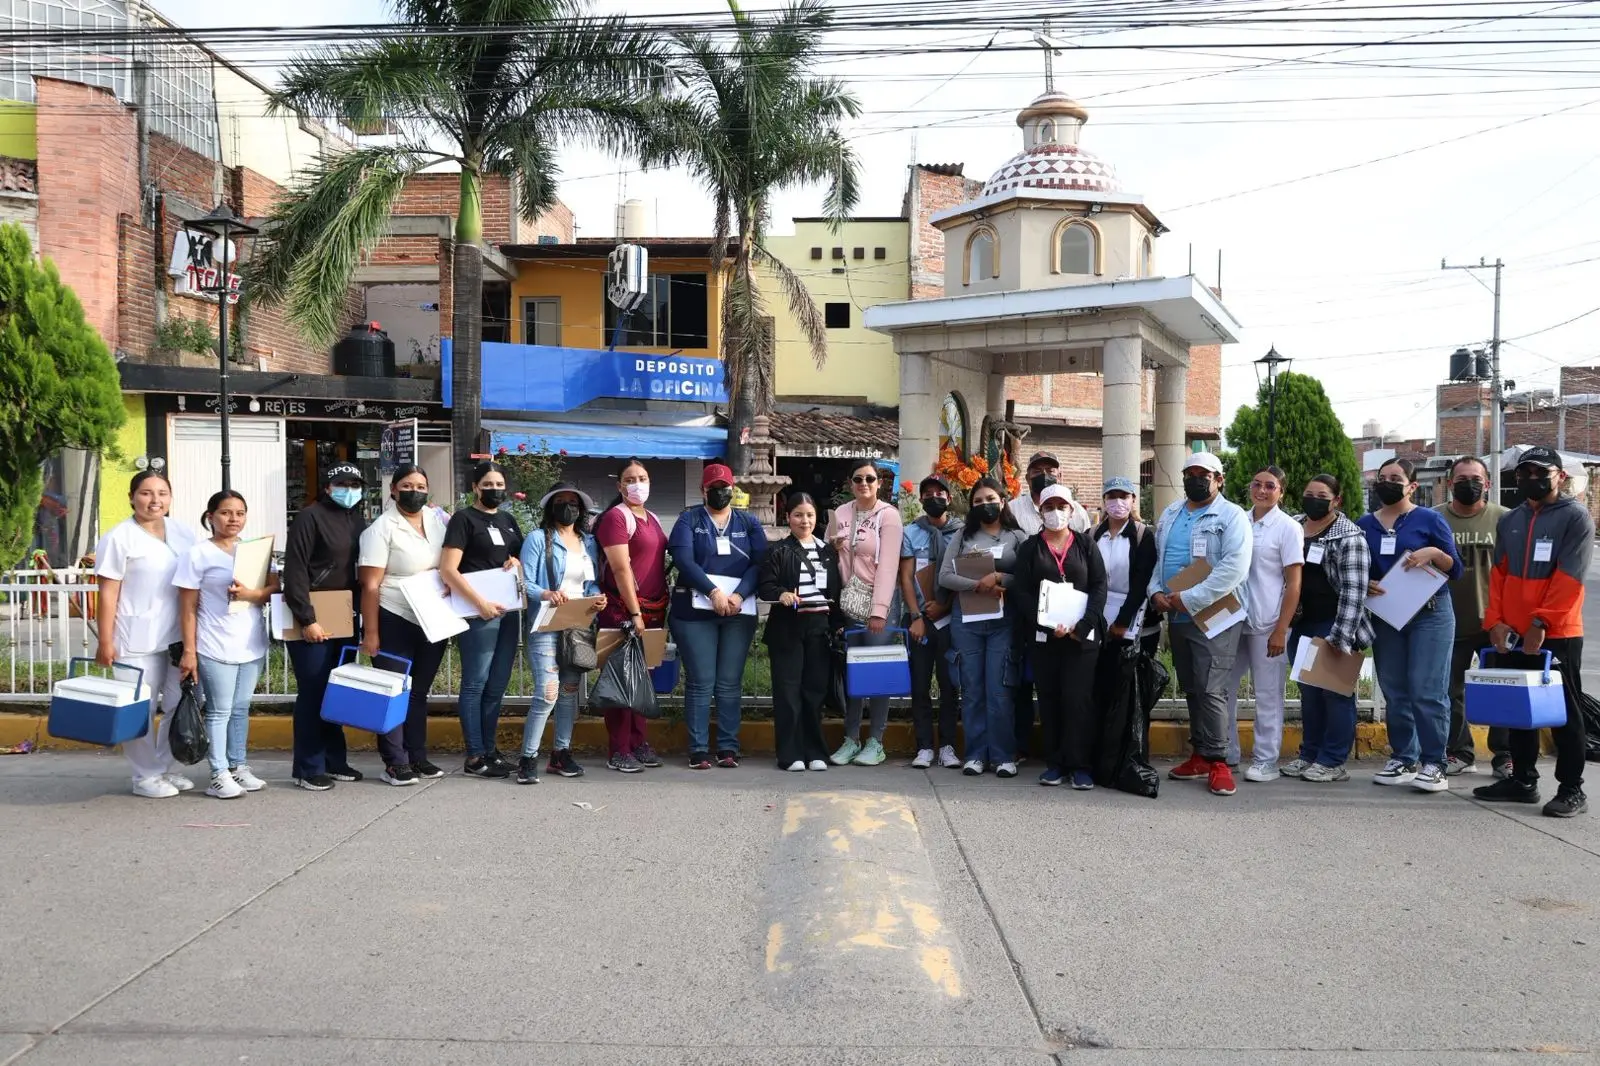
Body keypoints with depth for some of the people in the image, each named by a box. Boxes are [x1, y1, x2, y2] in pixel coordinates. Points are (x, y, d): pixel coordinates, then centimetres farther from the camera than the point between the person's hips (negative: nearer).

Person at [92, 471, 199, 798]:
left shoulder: (184, 533, 9)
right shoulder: (119, 537, -6)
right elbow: (107, 593, -7)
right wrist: (105, 641, -10)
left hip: (178, 636, 6)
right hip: (137, 639, -6)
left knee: (180, 706, 11)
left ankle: (163, 767, 26)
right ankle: (145, 776, 13)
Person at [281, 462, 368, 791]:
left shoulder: (357, 520, 13)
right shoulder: (310, 516, -8)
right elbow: (295, 570, -14)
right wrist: (307, 619, -18)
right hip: (311, 620, -7)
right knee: (313, 692, -2)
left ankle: (334, 761, 21)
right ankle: (308, 769, 6)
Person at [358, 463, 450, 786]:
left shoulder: (439, 520, 5)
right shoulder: (382, 528, -10)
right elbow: (370, 585, -13)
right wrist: (370, 633, -16)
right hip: (395, 623, -5)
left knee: (419, 692, 14)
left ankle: (418, 757, 23)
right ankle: (395, 762, 9)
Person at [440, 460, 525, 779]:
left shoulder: (508, 520, 16)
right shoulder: (464, 519, -4)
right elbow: (447, 569, -12)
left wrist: (517, 562, 2)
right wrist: (480, 603, -19)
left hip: (509, 609, 7)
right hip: (479, 611, -7)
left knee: (498, 684, 11)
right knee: (475, 683, -3)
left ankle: (490, 749, 19)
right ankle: (474, 757, 1)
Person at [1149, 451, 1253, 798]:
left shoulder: (1232, 516, -7)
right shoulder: (1169, 516, 14)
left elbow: (1234, 567, -19)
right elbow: (1156, 558, 18)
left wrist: (1189, 599, -20)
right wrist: (1156, 591, -3)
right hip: (1176, 617, 7)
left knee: (1211, 691, -10)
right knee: (1191, 689, 12)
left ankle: (1216, 760, -1)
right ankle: (1200, 755, 22)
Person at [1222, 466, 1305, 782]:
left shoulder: (1288, 528, -4)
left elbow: (1293, 584, -6)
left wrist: (1280, 631, -12)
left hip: (1267, 625, -5)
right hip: (1235, 620, 5)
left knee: (1268, 695, 2)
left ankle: (1266, 761, 12)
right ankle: (1226, 753, 21)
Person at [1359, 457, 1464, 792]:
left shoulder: (1429, 520, 0)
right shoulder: (1365, 524, 9)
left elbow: (1455, 570, 2)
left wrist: (1434, 553, -17)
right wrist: (1364, 584, -7)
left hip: (1429, 614, -4)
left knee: (1427, 691, -8)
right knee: (1394, 692, 7)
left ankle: (1433, 763, -2)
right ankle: (1403, 758, 16)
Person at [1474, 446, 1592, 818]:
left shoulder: (1576, 518, -6)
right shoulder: (1509, 521, 11)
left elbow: (1569, 579, -14)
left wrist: (1541, 623, -19)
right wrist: (1495, 620, -1)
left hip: (1558, 635, -6)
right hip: (1512, 634, 6)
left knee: (1564, 712, 0)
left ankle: (1572, 789, 7)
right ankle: (1523, 780, 22)